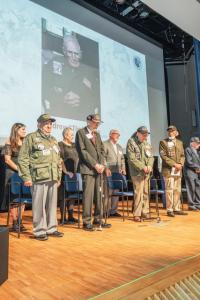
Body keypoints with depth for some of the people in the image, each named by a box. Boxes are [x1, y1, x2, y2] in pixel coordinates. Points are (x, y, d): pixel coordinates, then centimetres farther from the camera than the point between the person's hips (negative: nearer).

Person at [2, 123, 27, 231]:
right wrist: (19, 169, -17)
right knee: (14, 199, -2)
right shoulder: (9, 143, -3)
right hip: (13, 173, -5)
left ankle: (19, 222, 12)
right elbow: (7, 160, -9)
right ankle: (14, 223, 6)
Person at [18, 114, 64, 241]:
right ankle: (39, 231, 13)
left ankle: (51, 228, 24)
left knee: (52, 204, 11)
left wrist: (59, 177, 18)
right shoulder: (31, 138, 0)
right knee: (39, 205, 0)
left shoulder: (53, 140, 19)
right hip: (39, 178, -6)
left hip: (53, 178, 6)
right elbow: (23, 159, -6)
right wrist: (27, 177, -11)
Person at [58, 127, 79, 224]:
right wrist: (65, 171, -18)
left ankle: (71, 216, 19)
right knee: (63, 195, -1)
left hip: (73, 173, 7)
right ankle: (63, 217, 7)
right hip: (64, 174, -7)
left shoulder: (74, 145, 16)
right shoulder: (60, 144, -5)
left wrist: (76, 170, 9)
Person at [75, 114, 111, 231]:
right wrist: (95, 164, -13)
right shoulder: (81, 133, -1)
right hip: (88, 168, -6)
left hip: (99, 168, 7)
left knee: (99, 195, 8)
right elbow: (82, 151, -10)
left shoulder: (97, 134, 20)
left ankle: (98, 219, 19)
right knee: (88, 195, -6)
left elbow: (102, 150, 17)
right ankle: (87, 221, 4)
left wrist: (102, 164, 0)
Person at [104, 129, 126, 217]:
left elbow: (122, 159, 24)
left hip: (117, 172, 7)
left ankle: (113, 210, 16)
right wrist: (106, 168, -19)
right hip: (108, 172, -7)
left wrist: (123, 169, 10)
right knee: (108, 192, -6)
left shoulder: (119, 147, 22)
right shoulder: (105, 144, -2)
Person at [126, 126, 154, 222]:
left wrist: (149, 166, -7)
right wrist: (143, 167, -16)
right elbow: (132, 158, -12)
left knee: (146, 192, 8)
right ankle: (137, 214, 2)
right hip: (137, 172, -6)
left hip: (147, 172, 6)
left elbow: (151, 156, 13)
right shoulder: (131, 142, -5)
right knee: (139, 193, -8)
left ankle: (145, 212, 19)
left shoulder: (146, 143, 15)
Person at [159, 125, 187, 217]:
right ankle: (169, 210, 4)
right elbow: (163, 156, -8)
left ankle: (176, 209, 18)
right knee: (169, 190, -4)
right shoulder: (163, 142, 0)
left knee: (177, 190, 9)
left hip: (178, 170, 5)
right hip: (168, 170, -5)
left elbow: (182, 155, 14)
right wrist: (174, 164, -15)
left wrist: (180, 164, -6)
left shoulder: (179, 142, 16)